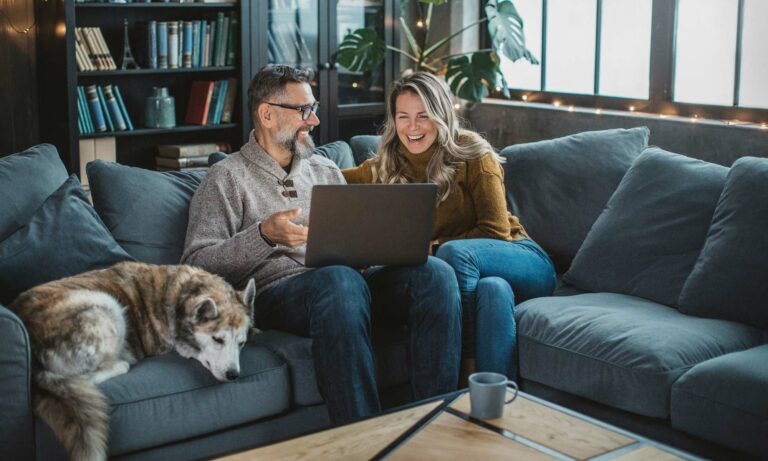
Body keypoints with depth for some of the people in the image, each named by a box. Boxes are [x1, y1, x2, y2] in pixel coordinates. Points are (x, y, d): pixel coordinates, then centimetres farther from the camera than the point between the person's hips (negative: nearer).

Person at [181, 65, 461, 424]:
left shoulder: (325, 171, 28)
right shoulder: (227, 178, 9)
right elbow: (195, 265, -3)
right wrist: (264, 236, -17)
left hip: (351, 279, 6)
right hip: (277, 290, -5)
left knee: (435, 271, -23)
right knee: (339, 279, -40)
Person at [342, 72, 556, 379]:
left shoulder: (472, 154, -3)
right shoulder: (384, 169, 10)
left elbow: (495, 232, -7)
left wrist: (435, 246, -12)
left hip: (521, 260, -1)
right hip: (467, 273, 2)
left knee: (454, 252, -35)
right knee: (493, 289, -37)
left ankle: (470, 361, -28)